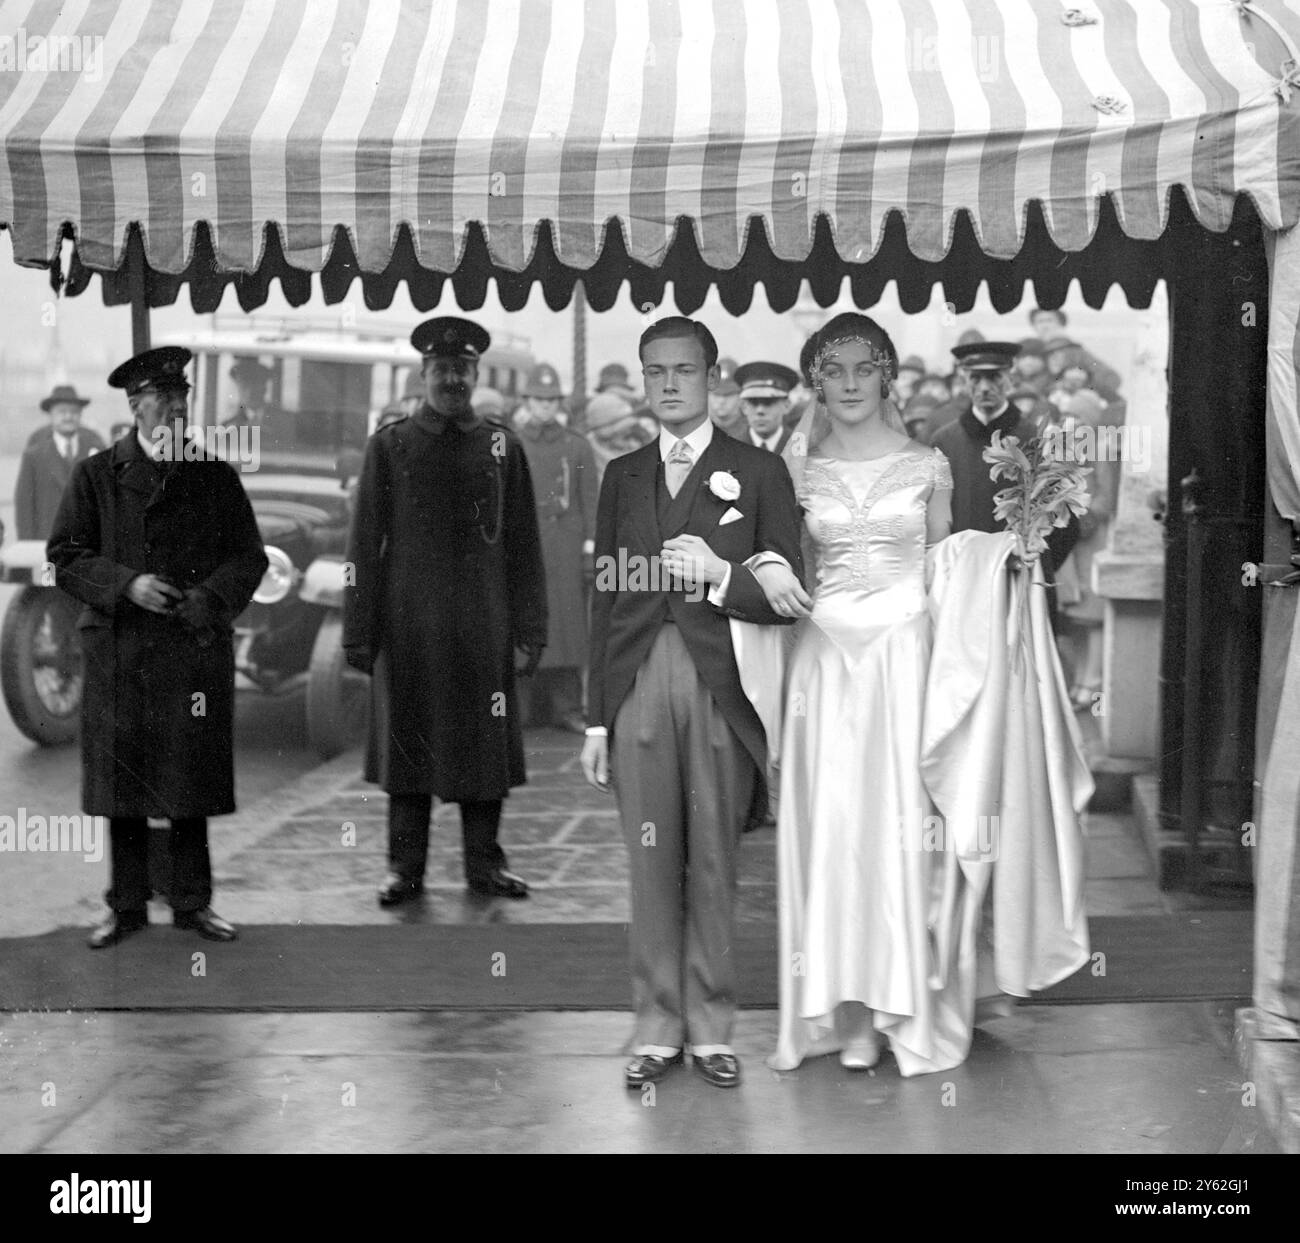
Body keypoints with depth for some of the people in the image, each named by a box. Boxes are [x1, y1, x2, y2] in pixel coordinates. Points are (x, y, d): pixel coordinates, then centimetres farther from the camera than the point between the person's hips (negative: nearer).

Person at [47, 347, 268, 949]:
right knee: (122, 784, 3)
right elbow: (66, 556, 3)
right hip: (118, 653, -1)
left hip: (196, 649, 1)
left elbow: (248, 557, 8)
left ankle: (192, 902, 15)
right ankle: (126, 906, 14)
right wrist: (126, 585, -13)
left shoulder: (215, 475, 9)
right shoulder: (96, 475, 6)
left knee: (192, 782, 4)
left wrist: (210, 599, -11)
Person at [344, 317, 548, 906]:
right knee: (407, 741, 4)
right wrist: (358, 631, -2)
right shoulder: (389, 445, 3)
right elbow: (365, 543, 2)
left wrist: (530, 627, 2)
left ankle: (484, 864, 15)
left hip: (482, 626, 1)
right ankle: (405, 867, 13)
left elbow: (523, 545, 7)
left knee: (486, 742, 4)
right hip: (408, 625, -1)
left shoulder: (502, 447, 7)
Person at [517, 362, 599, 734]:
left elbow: (590, 501, 6)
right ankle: (526, 706, 4)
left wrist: (590, 549, -2)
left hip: (566, 545, 0)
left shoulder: (577, 446, 9)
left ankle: (568, 708, 2)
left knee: (567, 623, -1)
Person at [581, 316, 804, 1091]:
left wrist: (719, 573, -15)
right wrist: (597, 717, 9)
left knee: (714, 865, 2)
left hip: (720, 689, -2)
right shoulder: (623, 476, 14)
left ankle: (711, 1028, 12)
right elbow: (606, 598, 12)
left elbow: (787, 598, 1)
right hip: (639, 687, 2)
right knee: (652, 865, 5)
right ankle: (658, 1028, 13)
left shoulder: (759, 472, 4)